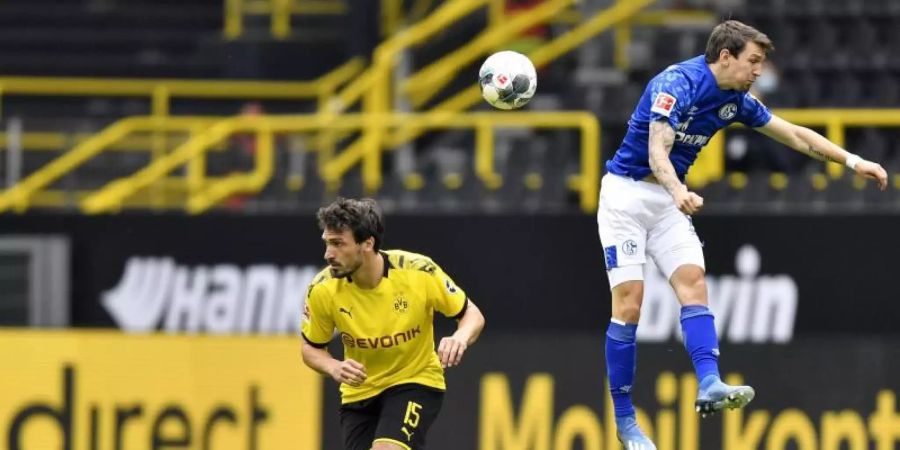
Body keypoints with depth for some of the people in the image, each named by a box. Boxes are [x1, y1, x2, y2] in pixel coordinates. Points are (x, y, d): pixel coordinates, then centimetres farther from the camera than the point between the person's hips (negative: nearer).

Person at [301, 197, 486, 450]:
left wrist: (461, 337, -32)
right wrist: (334, 368, -21)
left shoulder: (418, 272, -22)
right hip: (359, 391, 3)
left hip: (417, 382, -3)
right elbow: (311, 348, 1)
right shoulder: (323, 290, -16)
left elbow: (472, 315, -9)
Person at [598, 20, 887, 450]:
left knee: (692, 282, -14)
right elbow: (658, 153, -33)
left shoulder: (735, 101, 2)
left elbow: (795, 135, 12)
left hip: (668, 197, 7)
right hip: (627, 192, -7)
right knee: (629, 302, -11)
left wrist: (853, 161, 7)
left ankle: (709, 386, -27)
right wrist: (679, 191, -52)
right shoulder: (677, 84, -22)